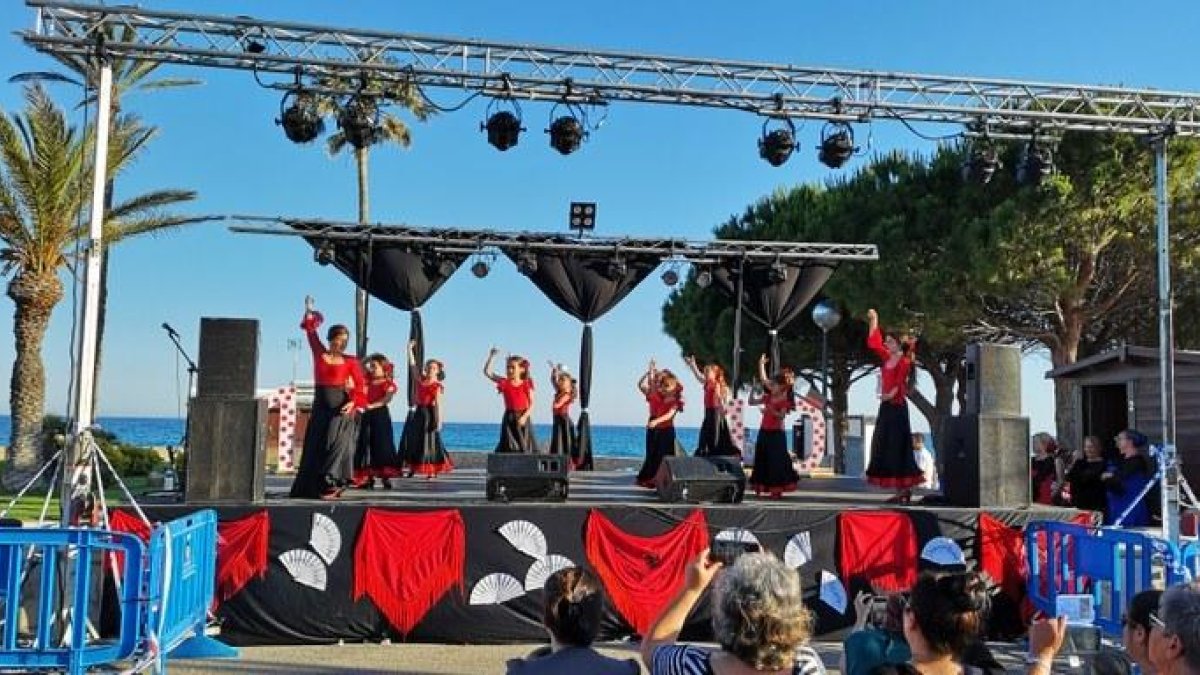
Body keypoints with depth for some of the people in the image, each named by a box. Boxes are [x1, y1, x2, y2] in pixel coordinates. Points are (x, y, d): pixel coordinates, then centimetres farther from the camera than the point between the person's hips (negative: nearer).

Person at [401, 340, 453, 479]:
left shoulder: (437, 386, -5)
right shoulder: (420, 380, 9)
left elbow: (438, 404, -10)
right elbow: (412, 365, 14)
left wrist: (438, 420, -16)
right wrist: (410, 349, 11)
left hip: (429, 413, -5)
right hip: (418, 412, 6)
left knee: (429, 441, -3)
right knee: (413, 440, 5)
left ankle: (431, 472, 1)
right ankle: (413, 468, 12)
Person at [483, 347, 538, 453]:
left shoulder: (526, 385, -1)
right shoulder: (504, 383, 3)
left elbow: (532, 404, -4)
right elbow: (487, 372, -1)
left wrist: (524, 416, -18)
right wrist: (492, 356, -9)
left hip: (523, 418, -1)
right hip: (509, 418, 1)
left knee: (525, 449, 2)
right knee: (508, 449, -1)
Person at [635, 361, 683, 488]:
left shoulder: (674, 399, -5)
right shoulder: (654, 394, 2)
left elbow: (670, 414, -18)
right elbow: (641, 385, -7)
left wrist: (656, 421, -30)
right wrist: (648, 372, -16)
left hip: (667, 430, -1)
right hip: (653, 429, 2)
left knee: (664, 457, 1)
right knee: (651, 455, 6)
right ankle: (647, 478, 14)